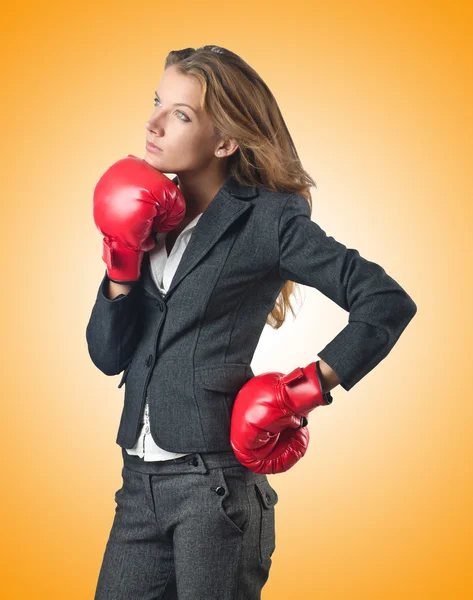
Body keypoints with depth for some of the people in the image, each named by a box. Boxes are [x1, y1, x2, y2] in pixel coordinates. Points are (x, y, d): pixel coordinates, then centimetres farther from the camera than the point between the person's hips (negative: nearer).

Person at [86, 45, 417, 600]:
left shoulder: (266, 219, -7)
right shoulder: (155, 217, 9)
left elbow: (388, 302, -11)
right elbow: (108, 355, 6)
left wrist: (313, 384, -13)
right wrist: (123, 266, -7)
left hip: (214, 479, -6)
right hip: (140, 481, 6)